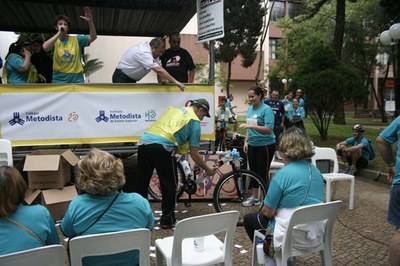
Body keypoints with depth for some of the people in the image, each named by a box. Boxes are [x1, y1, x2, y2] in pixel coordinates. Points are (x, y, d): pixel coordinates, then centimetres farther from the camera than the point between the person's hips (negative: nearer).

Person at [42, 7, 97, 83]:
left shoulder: (76, 39, 7)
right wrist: (59, 33, -16)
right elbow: (45, 47, -17)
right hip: (59, 80, 0)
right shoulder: (54, 41, 5)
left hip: (76, 80, 1)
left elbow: (93, 37, -4)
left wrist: (90, 21, -19)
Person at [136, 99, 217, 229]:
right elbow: (194, 154, 10)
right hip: (162, 147, -6)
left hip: (143, 143, 6)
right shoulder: (194, 121, 11)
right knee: (169, 185, 12)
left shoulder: (173, 109, 28)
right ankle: (167, 220, 22)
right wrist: (207, 169, 24)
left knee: (141, 184, 17)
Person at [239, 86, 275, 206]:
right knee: (253, 171, 14)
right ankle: (254, 197, 28)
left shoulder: (266, 109, -14)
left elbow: (269, 129, -23)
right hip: (252, 145, 7)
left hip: (265, 145, -7)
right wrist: (246, 141, 9)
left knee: (263, 172, -1)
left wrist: (251, 126, -30)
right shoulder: (250, 109, 7)